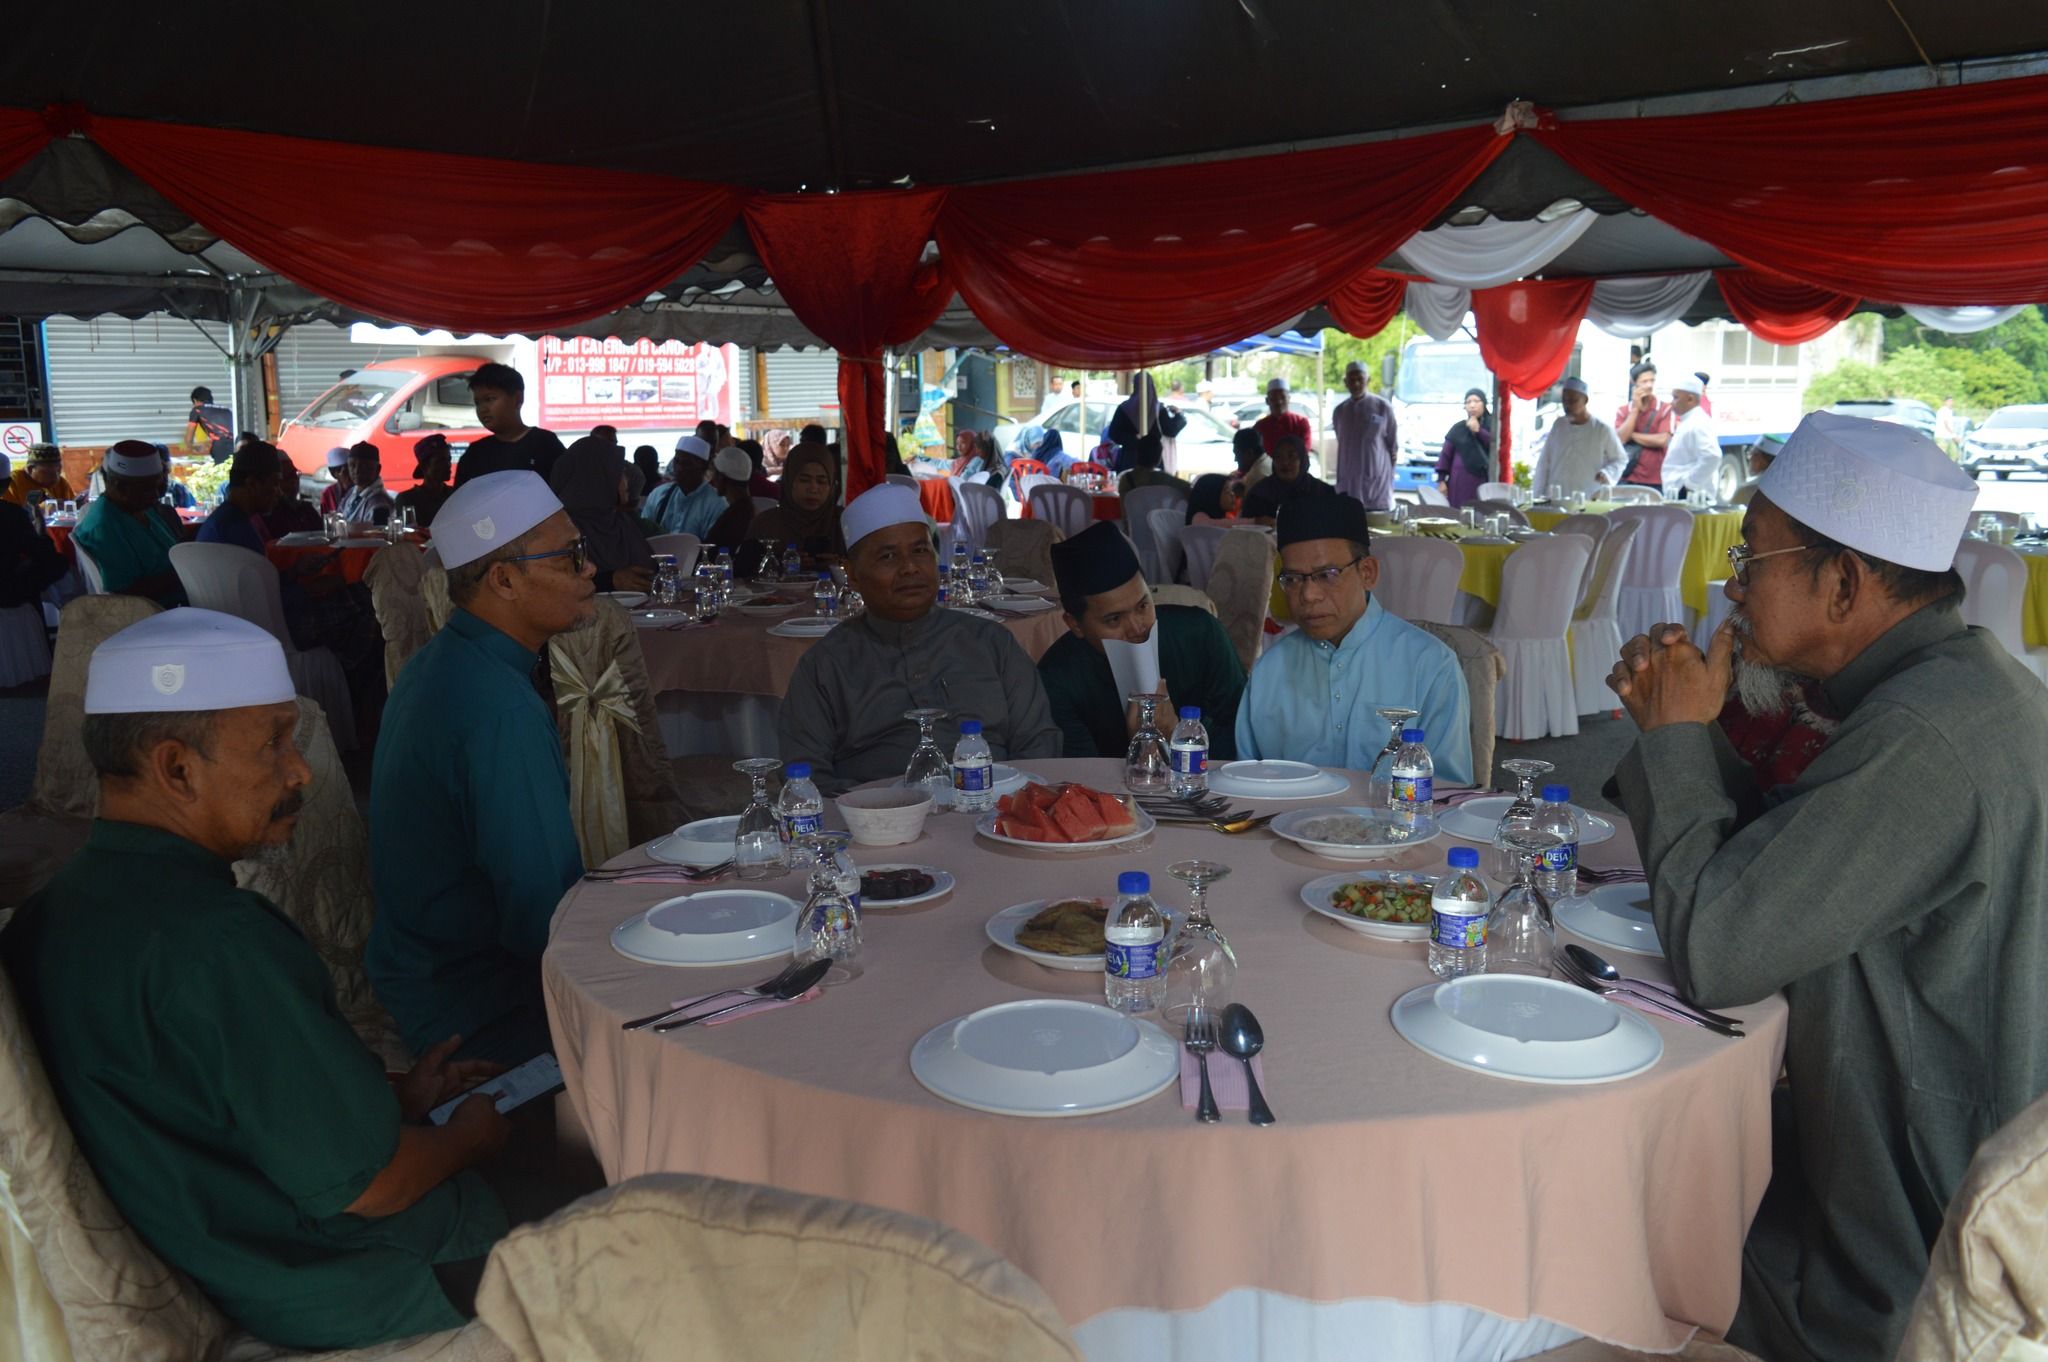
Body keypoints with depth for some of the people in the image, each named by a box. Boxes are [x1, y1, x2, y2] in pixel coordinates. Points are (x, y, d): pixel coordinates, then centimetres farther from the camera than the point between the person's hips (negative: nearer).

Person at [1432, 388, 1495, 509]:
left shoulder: (1491, 427, 9)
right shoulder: (1458, 429, 9)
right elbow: (1446, 455, 7)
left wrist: (1479, 431, -8)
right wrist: (1441, 480, 0)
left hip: (1483, 482, 0)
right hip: (1459, 483, 0)